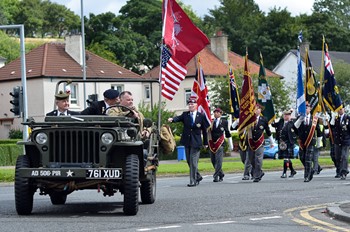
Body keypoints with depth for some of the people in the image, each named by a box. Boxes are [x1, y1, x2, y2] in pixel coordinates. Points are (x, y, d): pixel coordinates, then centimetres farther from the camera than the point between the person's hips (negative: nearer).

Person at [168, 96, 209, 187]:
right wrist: (172, 119, -36)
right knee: (189, 161, 11)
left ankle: (193, 181, -5)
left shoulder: (201, 116, 0)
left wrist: (205, 142, 4)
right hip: (187, 141, 4)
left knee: (193, 161, -8)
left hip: (196, 142, -4)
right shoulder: (185, 115, 7)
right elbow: (179, 118, -13)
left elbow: (205, 130, 4)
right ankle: (198, 176, 29)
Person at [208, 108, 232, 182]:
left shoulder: (224, 122, 4)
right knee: (213, 161, 7)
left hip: (220, 143, -3)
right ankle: (221, 174, 23)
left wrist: (231, 145, 12)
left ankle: (216, 176, -11)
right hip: (211, 144, 3)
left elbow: (228, 134, 10)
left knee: (218, 160, -11)